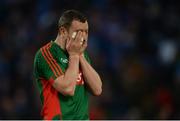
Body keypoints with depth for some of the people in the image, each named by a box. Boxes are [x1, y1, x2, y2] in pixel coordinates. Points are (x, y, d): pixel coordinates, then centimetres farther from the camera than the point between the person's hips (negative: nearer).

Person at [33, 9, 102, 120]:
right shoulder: (46, 53, -8)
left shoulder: (82, 54, 15)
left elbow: (97, 89, 2)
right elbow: (67, 88, -19)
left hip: (83, 117, 7)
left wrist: (80, 55, -2)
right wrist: (74, 55, -8)